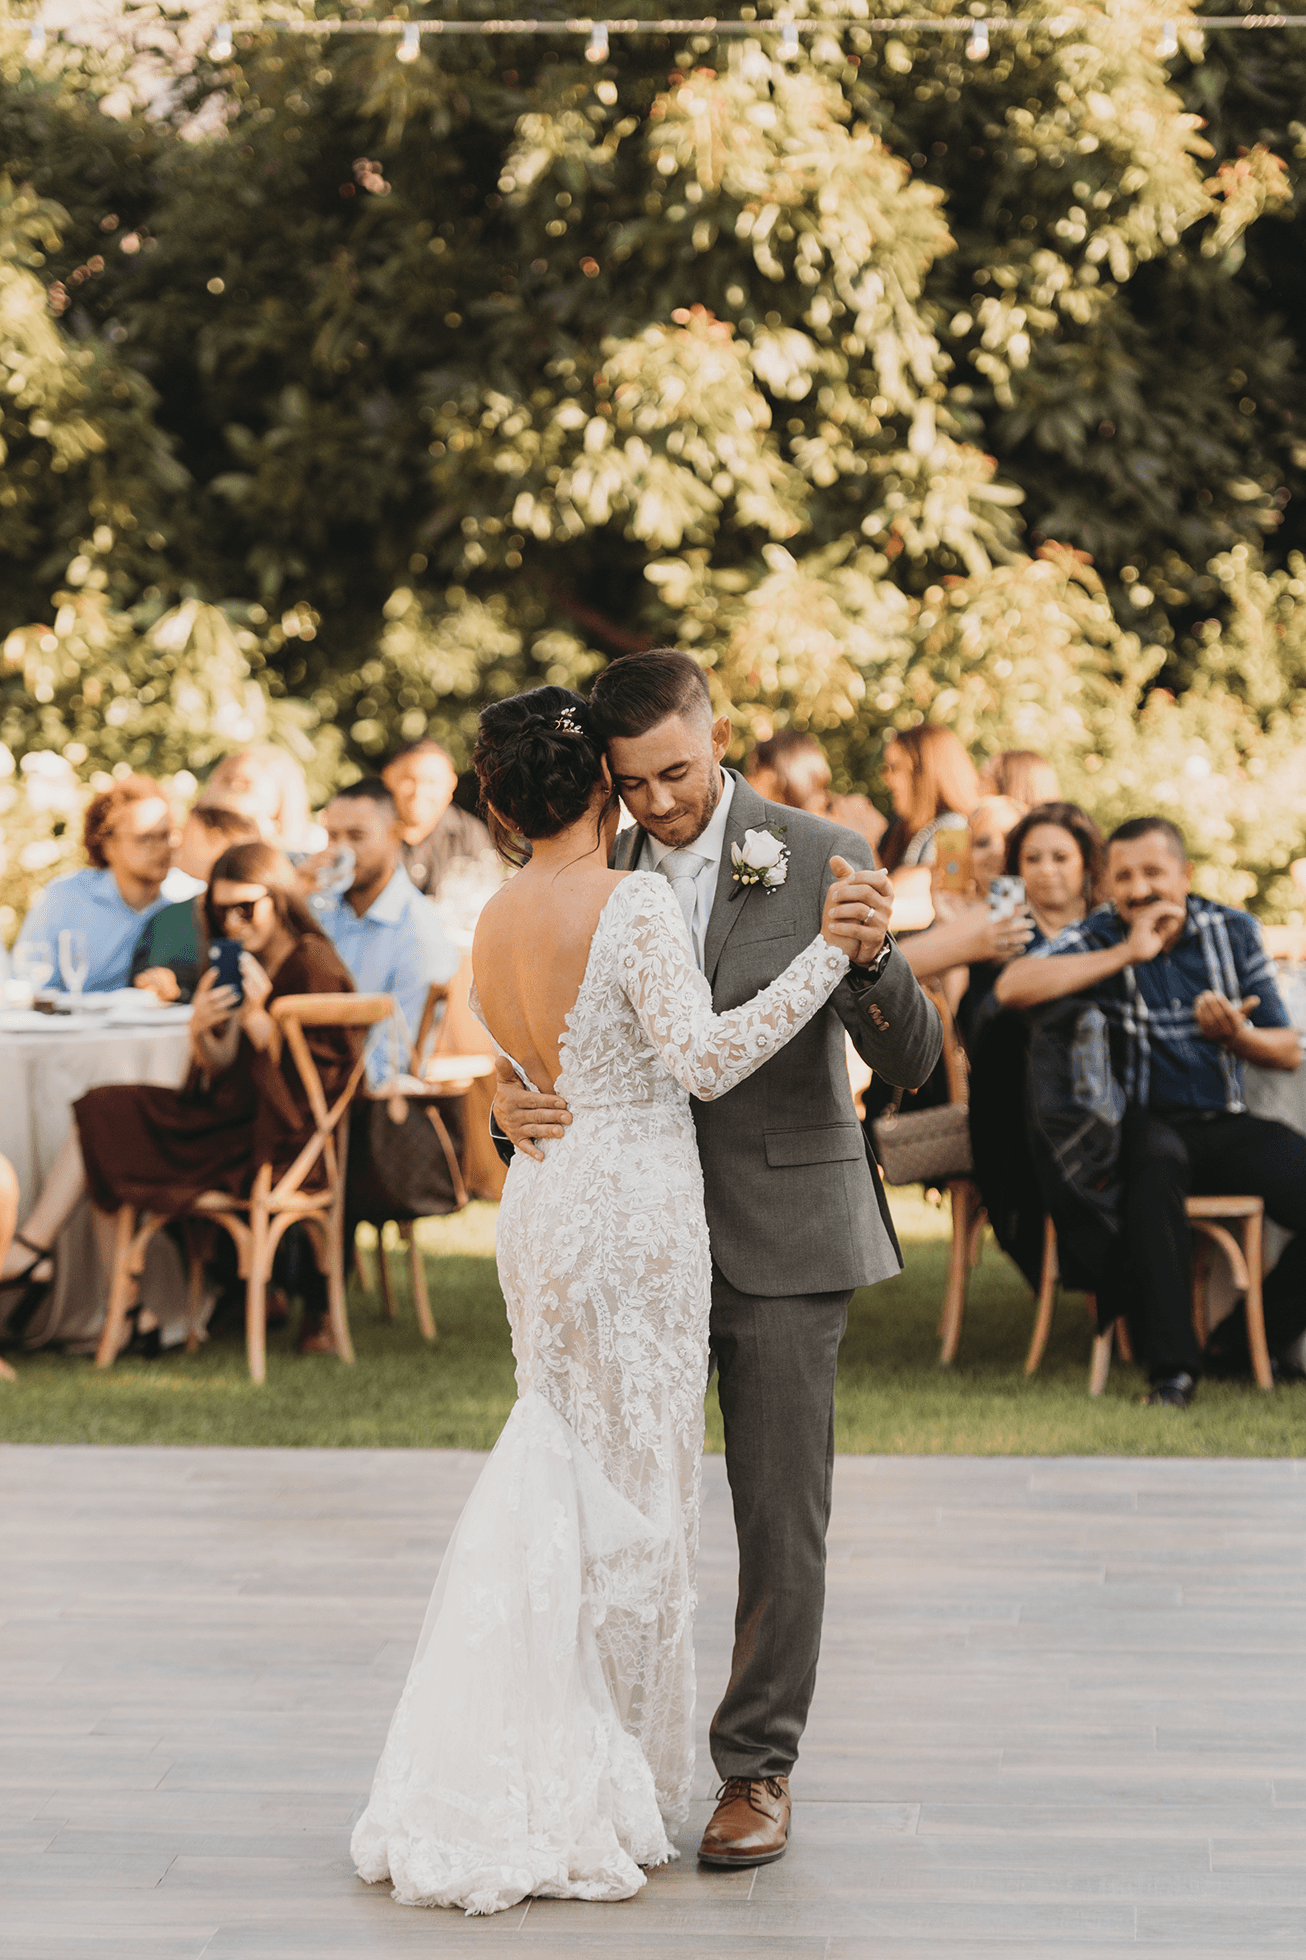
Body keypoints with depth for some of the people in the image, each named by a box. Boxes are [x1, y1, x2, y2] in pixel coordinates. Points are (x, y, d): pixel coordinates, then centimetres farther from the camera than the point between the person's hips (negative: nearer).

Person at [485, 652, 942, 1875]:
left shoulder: (820, 863, -8)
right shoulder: (596, 880, 4)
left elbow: (909, 1061, -11)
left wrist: (872, 956, -33)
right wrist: (511, 1100, -14)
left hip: (780, 1245, -3)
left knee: (780, 1522, 2)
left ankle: (756, 1769, 13)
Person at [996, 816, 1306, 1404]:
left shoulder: (1234, 931, 8)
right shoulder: (1099, 936, -2)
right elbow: (1012, 988, -24)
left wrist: (1237, 1035, -13)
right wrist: (1127, 953, -23)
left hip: (1226, 1124, 4)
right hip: (1144, 1122, -4)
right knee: (1156, 1161, -39)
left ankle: (1245, 1340, 4)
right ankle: (1171, 1361, -30)